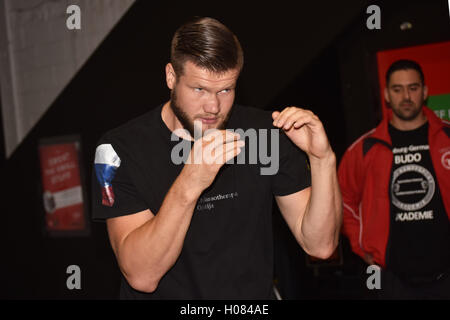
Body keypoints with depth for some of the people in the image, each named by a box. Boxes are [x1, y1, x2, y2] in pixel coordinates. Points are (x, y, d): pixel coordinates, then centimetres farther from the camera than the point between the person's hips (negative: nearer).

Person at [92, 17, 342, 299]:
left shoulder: (265, 132, -1)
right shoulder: (121, 148, -9)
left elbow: (319, 245, -3)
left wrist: (323, 159, -16)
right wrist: (188, 185, -29)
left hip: (254, 299, 2)